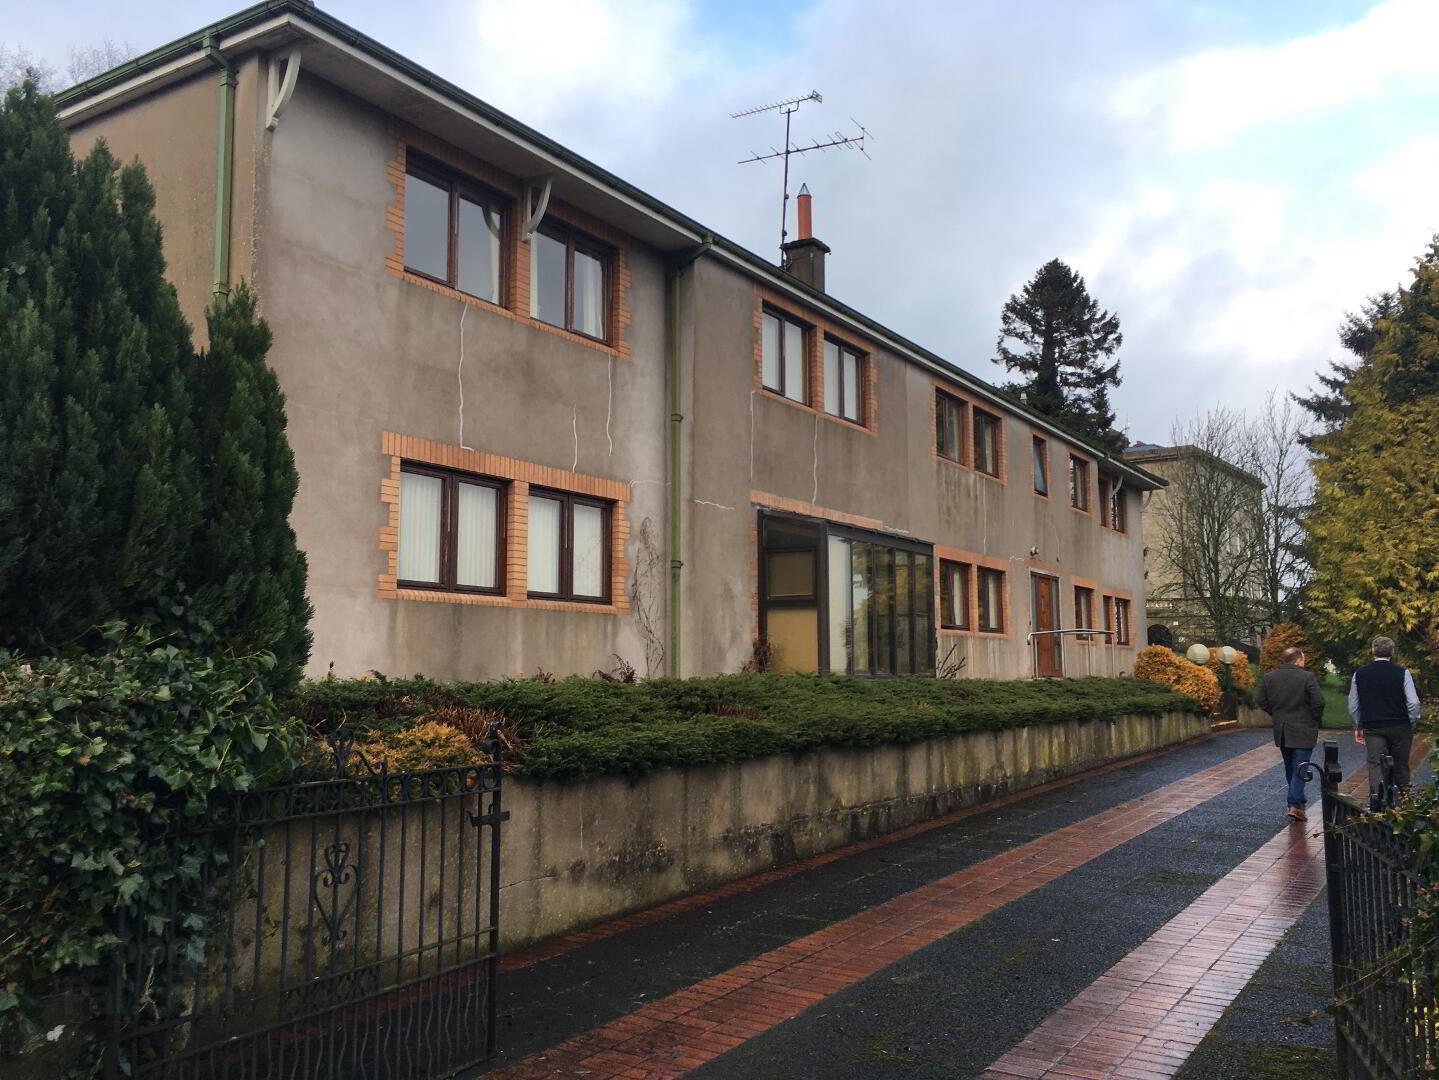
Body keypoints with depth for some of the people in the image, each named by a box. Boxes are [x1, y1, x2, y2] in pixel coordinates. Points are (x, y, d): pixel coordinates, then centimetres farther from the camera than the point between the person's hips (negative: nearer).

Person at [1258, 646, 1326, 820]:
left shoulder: (1268, 678, 2)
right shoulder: (1307, 677, -12)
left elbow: (1262, 702, 5)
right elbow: (1318, 703, -15)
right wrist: (1315, 720, 1)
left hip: (1281, 731, 5)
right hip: (1303, 731, -5)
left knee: (1290, 768, 18)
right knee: (1300, 769, -2)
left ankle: (1297, 800, 28)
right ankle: (1295, 804, -9)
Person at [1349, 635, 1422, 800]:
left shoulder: (1359, 674, 3)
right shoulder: (1402, 673, -4)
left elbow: (1353, 706, 7)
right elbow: (1413, 702, -8)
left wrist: (1357, 727, 17)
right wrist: (1412, 723, 6)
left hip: (1372, 728, 1)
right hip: (1400, 727, -1)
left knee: (1375, 764, -3)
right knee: (1400, 766, 11)